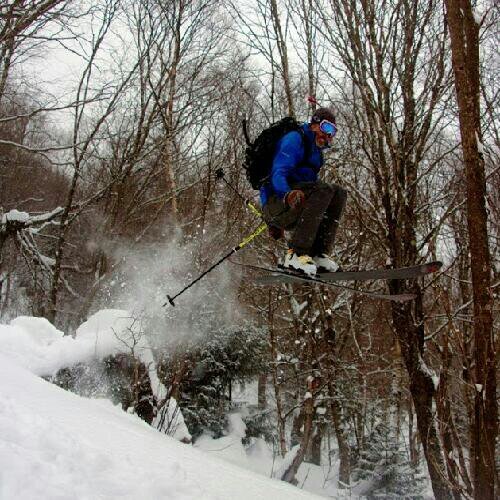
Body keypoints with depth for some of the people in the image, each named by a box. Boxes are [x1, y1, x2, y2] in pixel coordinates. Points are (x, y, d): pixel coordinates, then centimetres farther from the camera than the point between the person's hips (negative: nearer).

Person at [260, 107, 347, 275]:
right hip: (275, 204, -9)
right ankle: (296, 254, -31)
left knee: (339, 193, -3)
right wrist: (288, 194, -42)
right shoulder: (295, 139, -5)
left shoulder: (316, 150, 24)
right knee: (323, 189, -28)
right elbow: (278, 174, -19)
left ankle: (319, 254, -13)